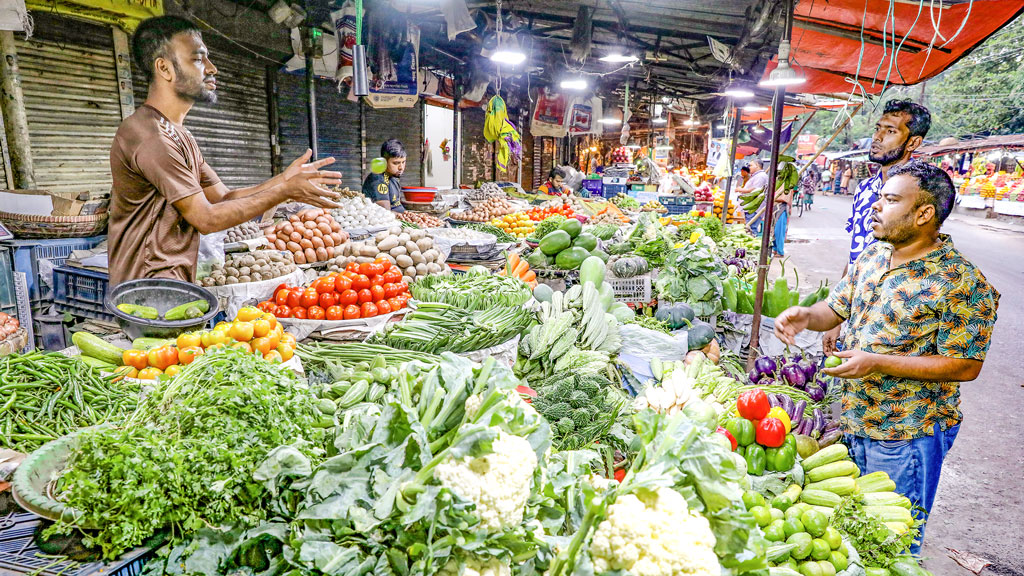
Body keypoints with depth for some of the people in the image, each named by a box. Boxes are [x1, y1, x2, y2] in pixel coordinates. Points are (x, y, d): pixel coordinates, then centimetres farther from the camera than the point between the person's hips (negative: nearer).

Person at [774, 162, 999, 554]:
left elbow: (966, 366, -18)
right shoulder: (873, 256, 2)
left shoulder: (961, 283, -20)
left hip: (907, 436, -6)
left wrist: (877, 363, -24)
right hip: (853, 420, 7)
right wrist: (806, 316, -12)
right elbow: (836, 307, 11)